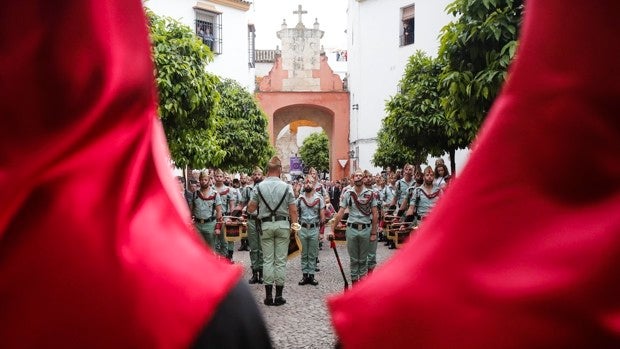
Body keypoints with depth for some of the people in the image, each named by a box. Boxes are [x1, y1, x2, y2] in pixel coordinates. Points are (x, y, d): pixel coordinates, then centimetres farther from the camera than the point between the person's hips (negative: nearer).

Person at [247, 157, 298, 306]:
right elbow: (293, 210, -5)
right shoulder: (286, 187, -5)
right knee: (281, 260, 4)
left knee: (267, 260, 6)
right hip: (283, 224, -1)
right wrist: (294, 226, 4)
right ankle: (278, 296, 6)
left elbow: (250, 209, 3)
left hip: (266, 225, 1)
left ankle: (268, 295, 6)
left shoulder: (259, 187, -2)